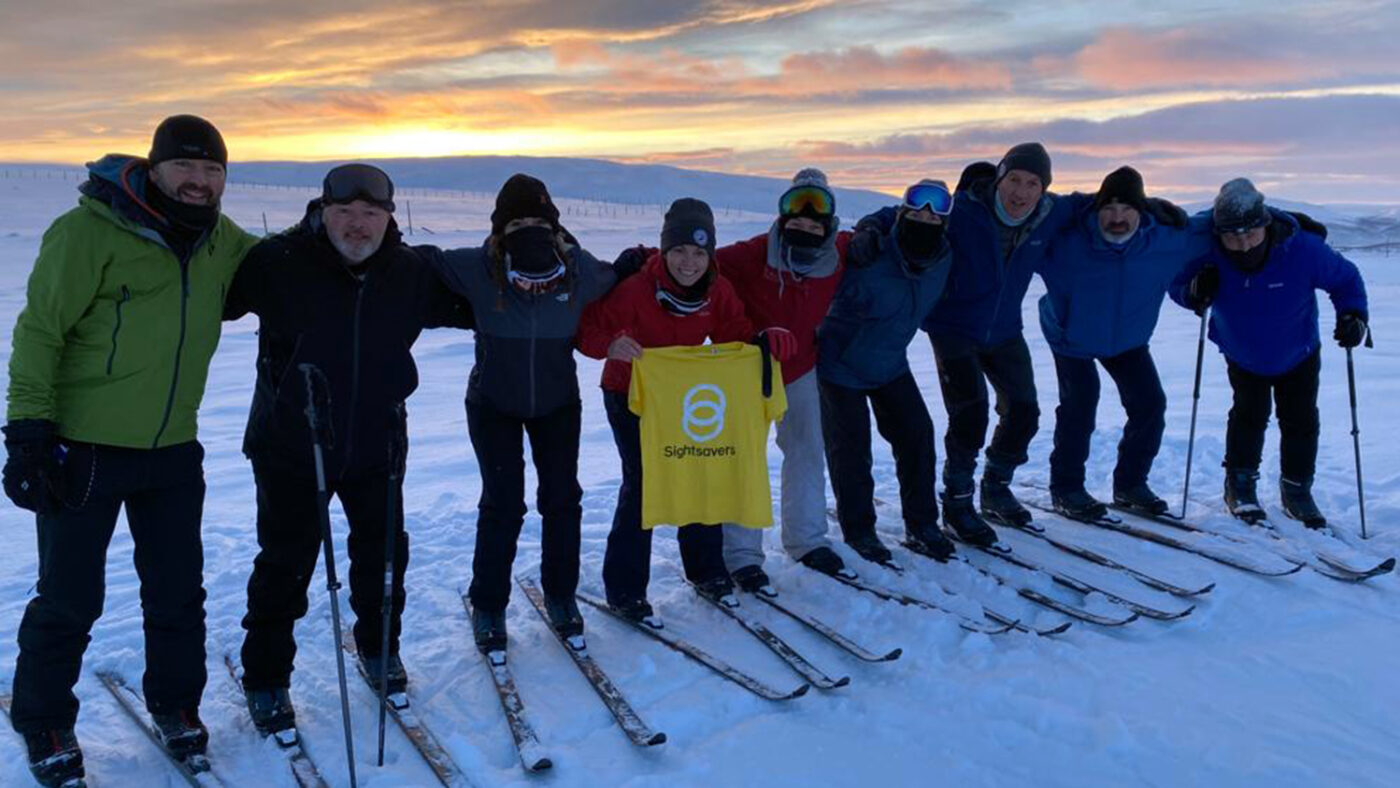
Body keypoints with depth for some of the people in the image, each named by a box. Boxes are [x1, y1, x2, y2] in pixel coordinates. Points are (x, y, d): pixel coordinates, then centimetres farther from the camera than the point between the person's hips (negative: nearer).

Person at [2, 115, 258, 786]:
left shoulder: (222, 242, 5)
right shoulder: (90, 232, -14)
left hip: (173, 452, 5)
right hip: (82, 451, -5)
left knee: (178, 592, 13)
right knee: (68, 600, 7)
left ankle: (175, 705, 34)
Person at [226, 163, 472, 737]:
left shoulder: (410, 272, -4)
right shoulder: (276, 262, -16)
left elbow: (468, 304, 12)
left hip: (377, 446, 4)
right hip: (289, 447, -3)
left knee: (383, 552, 16)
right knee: (285, 565, 7)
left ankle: (379, 647, 41)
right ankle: (265, 678, 28)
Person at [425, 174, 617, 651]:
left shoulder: (578, 269, -16)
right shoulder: (478, 270, -24)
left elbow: (612, 280, 6)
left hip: (558, 401, 2)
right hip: (493, 405, -2)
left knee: (562, 499, 6)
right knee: (502, 505, -3)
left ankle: (560, 594, 26)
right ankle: (487, 604, 17)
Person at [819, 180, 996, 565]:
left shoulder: (942, 260, -10)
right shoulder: (869, 262, -32)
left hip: (891, 364, 6)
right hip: (841, 365, -6)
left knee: (917, 435, 2)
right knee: (851, 448, -1)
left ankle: (921, 525, 16)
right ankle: (857, 530, 17)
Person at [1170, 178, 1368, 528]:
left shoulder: (1303, 250, -31)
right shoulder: (1209, 258, -31)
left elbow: (1346, 278, -13)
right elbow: (1177, 284, -12)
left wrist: (1353, 315, -28)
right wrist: (1196, 292, -35)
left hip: (1299, 356, 1)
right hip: (1243, 356, -1)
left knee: (1301, 420, 5)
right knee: (1250, 414, -8)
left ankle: (1296, 489, 23)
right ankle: (1240, 484, 10)